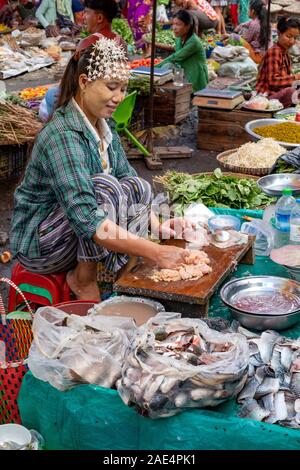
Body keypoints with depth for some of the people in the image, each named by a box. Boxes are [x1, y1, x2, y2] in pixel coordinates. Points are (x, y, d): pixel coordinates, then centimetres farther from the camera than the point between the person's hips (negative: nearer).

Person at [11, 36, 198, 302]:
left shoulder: (103, 127, 2)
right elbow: (86, 220, -36)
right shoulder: (63, 136, -27)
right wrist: (154, 252, -40)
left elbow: (127, 178, 9)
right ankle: (84, 280, -13)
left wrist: (157, 223, -10)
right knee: (104, 186, -28)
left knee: (138, 187, -7)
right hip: (38, 244, -8)